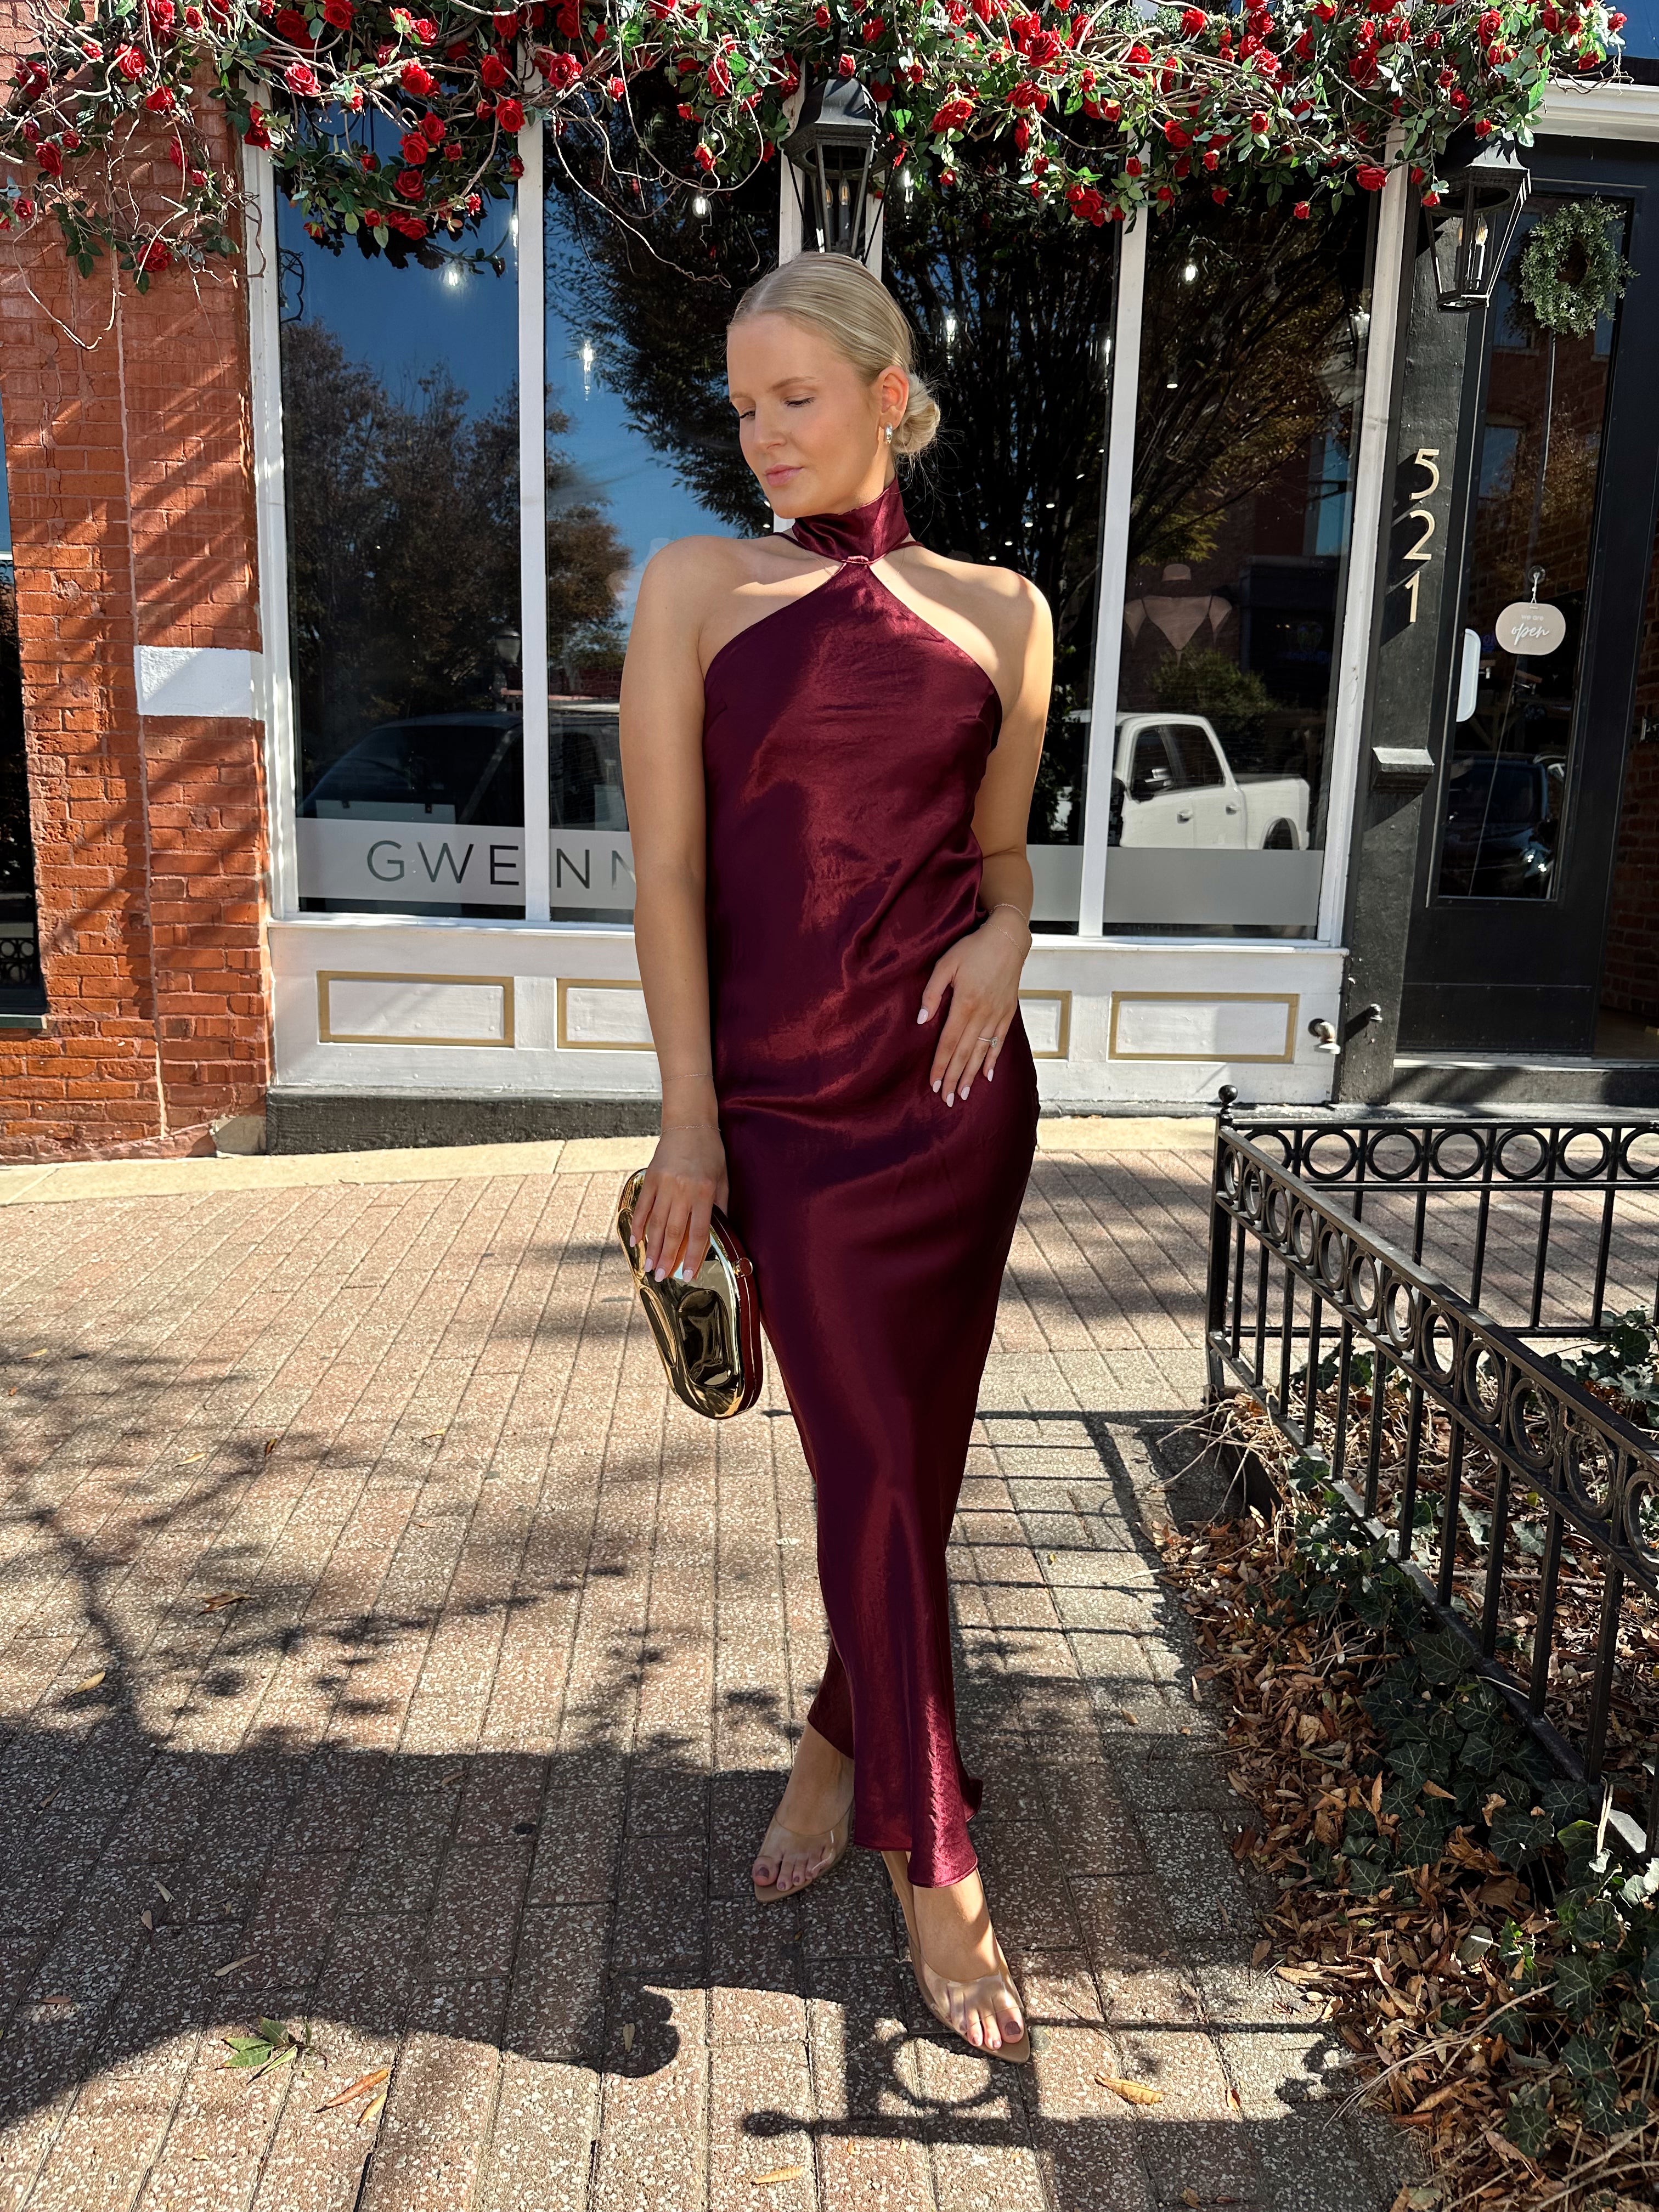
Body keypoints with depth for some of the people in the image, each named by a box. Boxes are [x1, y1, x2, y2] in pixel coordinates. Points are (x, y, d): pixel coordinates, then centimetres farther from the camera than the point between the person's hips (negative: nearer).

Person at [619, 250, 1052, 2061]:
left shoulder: (1000, 610, 9)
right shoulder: (696, 587, 3)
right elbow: (667, 869, -3)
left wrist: (1003, 933, -8)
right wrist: (689, 1116, -8)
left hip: (962, 1086, 3)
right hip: (789, 1097, -2)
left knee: (908, 1458, 10)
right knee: (874, 1468, 1)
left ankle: (838, 1741, 37)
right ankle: (935, 1871, 18)